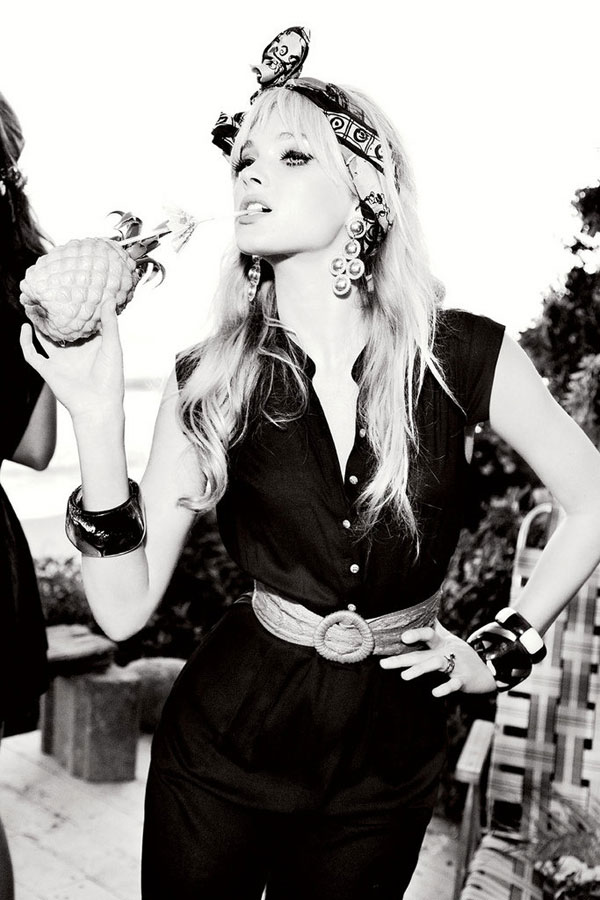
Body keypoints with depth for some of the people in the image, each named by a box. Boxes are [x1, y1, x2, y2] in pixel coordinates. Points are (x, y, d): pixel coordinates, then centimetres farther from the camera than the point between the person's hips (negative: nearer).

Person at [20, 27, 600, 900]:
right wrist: (98, 414, -25)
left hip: (384, 766, 0)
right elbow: (125, 607, -15)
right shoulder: (208, 382, -11)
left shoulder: (462, 357, -14)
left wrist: (505, 648, -3)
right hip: (224, 738, 1)